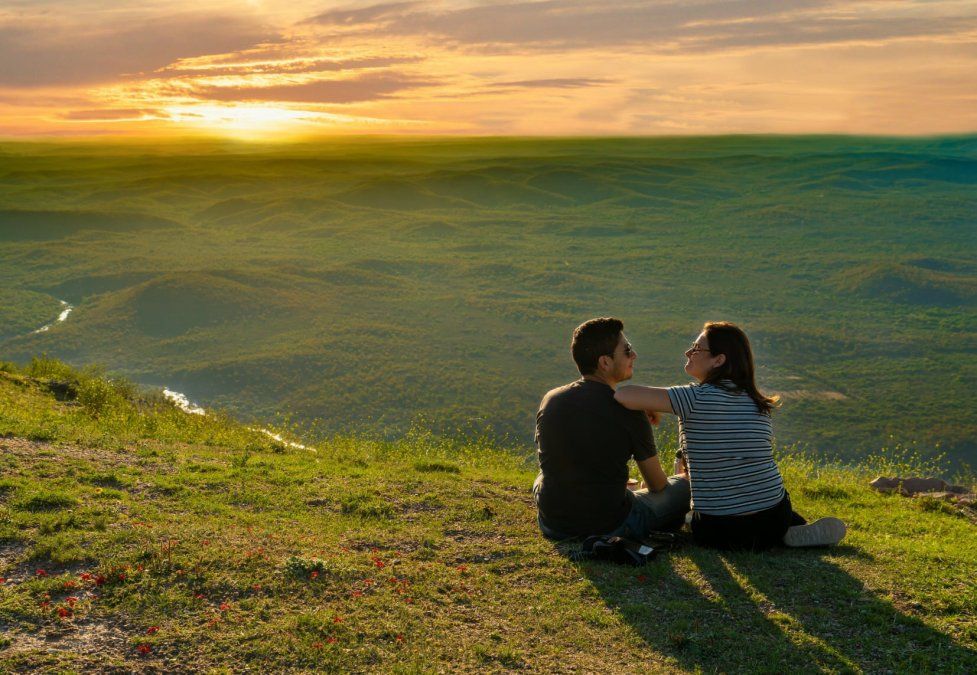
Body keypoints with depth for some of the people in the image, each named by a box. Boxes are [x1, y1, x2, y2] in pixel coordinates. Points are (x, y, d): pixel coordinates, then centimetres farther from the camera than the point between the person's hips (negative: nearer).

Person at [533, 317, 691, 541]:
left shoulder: (550, 399, -2)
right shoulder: (628, 411, -16)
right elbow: (657, 485, -2)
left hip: (552, 526, 4)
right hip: (611, 527, -4)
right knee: (685, 486, 14)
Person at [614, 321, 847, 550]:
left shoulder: (698, 398, -15)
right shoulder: (759, 403, 6)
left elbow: (623, 395, -19)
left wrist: (647, 409, 3)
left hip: (719, 530, -7)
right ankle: (795, 532, 8)